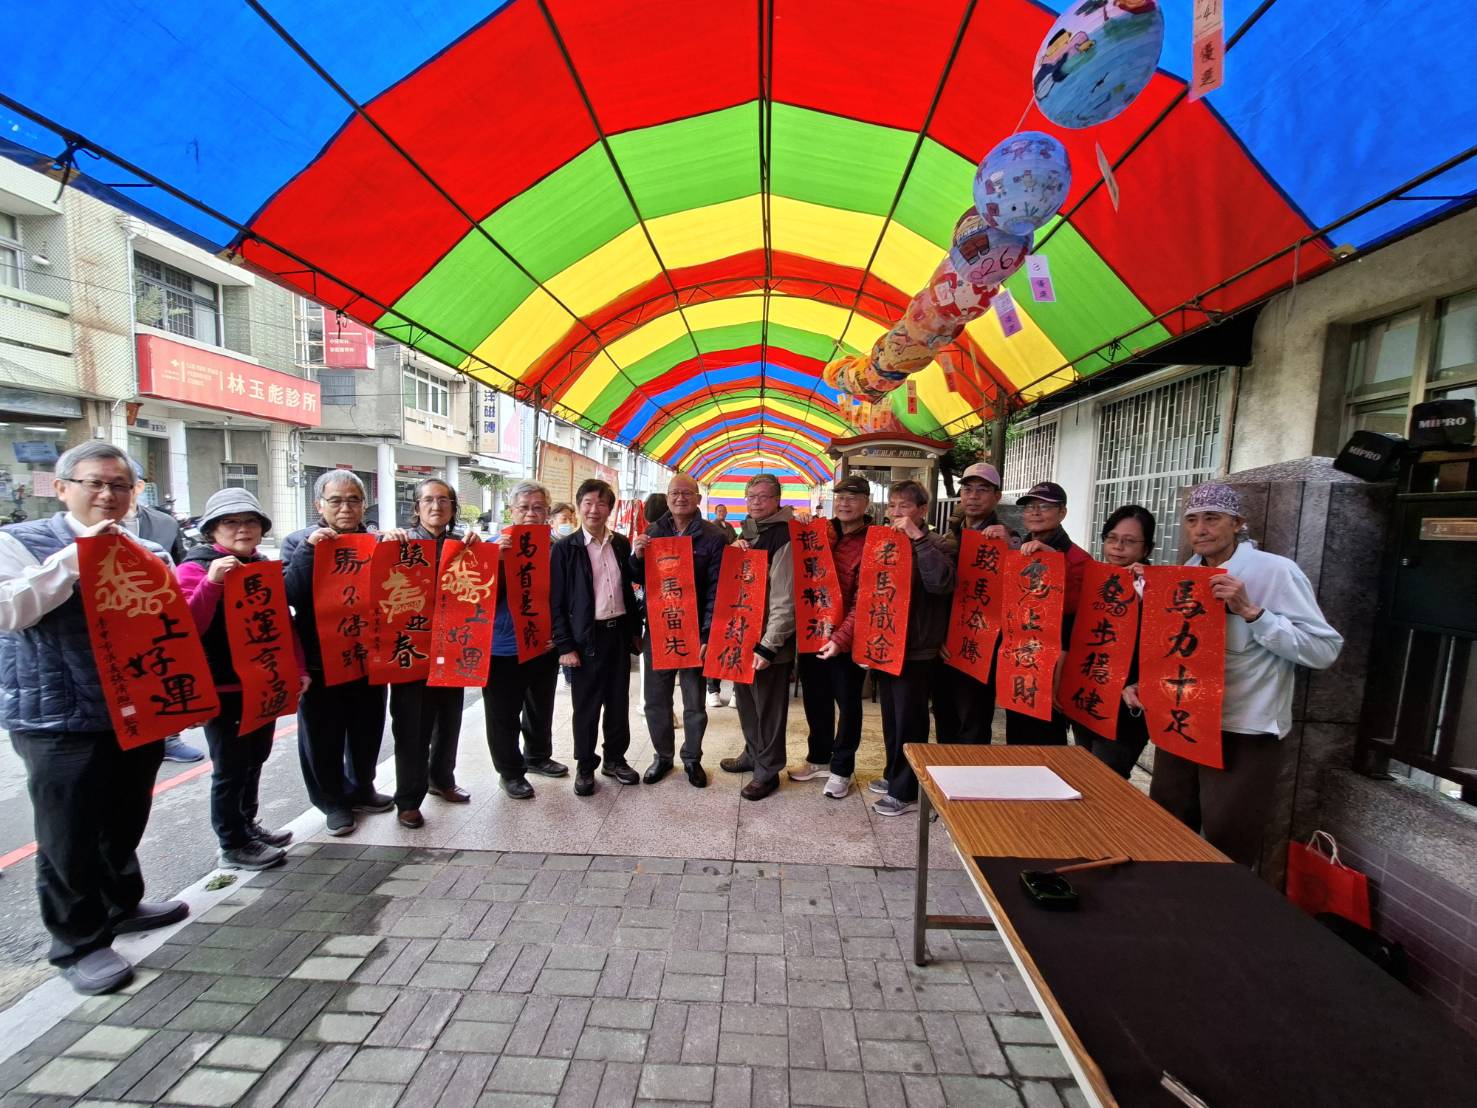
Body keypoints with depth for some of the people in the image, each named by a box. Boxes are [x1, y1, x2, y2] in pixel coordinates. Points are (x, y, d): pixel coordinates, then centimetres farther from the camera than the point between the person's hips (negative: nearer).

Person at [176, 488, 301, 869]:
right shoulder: (196, 566, -9)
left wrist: (297, 669, 5)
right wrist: (211, 582, -32)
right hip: (223, 688, -6)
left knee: (255, 758, 19)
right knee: (230, 767, 5)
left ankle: (248, 824, 36)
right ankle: (232, 846, 21)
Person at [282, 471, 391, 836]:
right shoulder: (299, 542, -2)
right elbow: (287, 594, -16)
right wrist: (309, 549, -23)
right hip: (320, 661, -2)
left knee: (367, 732, 17)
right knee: (323, 737, 11)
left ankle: (361, 791, 38)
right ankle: (333, 801, 30)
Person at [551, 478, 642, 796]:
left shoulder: (621, 544, 6)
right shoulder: (565, 548, -5)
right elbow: (556, 600, -6)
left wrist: (635, 631, 10)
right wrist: (564, 645, -10)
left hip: (619, 632, 4)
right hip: (586, 636, -4)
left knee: (619, 701, 13)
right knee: (586, 705, 8)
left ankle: (615, 758, 31)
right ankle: (585, 766, 26)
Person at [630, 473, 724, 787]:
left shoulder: (712, 537, -5)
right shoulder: (653, 532, 5)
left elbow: (715, 590, -8)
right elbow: (639, 579, 10)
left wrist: (706, 635, -14)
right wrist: (637, 556, -11)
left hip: (693, 631, -3)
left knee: (694, 703, 11)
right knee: (655, 700, 12)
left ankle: (692, 758, 31)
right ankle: (662, 755, 33)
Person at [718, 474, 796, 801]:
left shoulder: (783, 537, -15)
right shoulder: (746, 533, 12)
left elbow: (784, 600, -20)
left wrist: (769, 646, -20)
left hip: (768, 642, -8)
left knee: (769, 708, 6)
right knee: (745, 700, 21)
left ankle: (768, 770, 24)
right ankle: (753, 753, 41)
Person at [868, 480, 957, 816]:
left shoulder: (937, 544, -9)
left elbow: (941, 583, -29)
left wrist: (917, 537, -27)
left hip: (916, 648, -6)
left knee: (909, 721, 5)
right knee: (890, 717, 18)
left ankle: (906, 791, 20)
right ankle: (895, 776, 36)